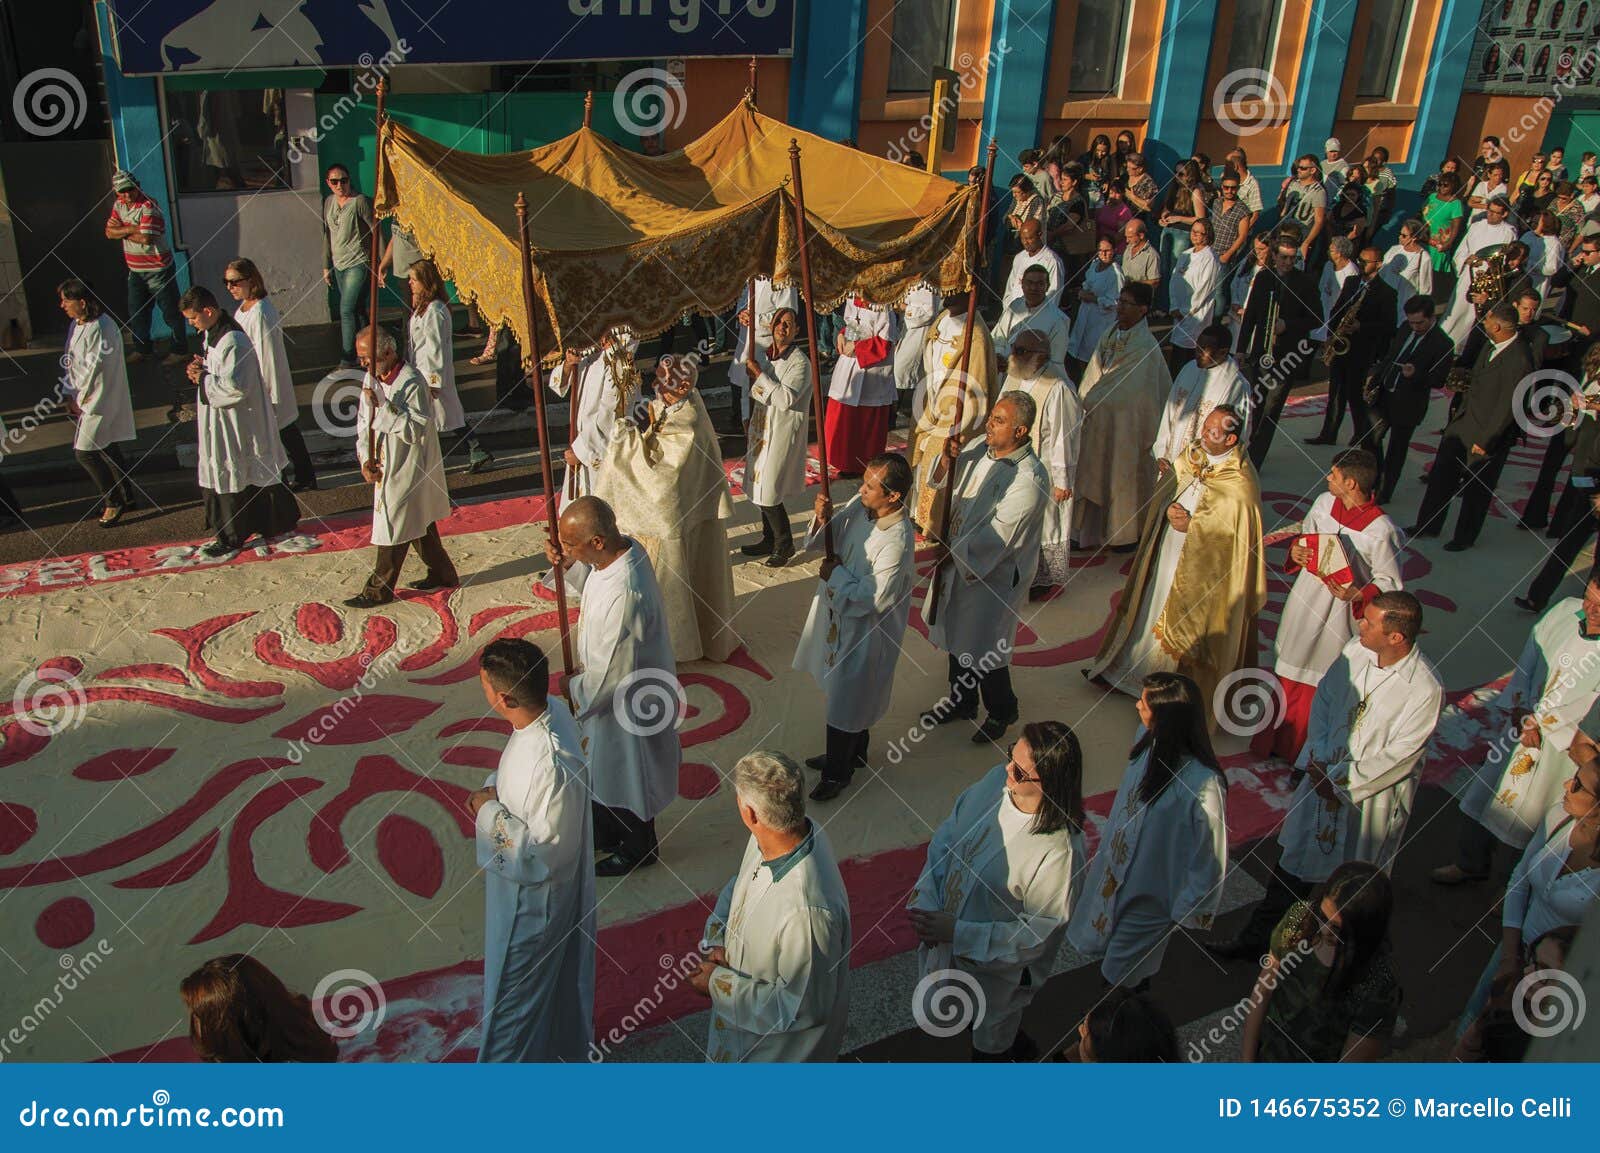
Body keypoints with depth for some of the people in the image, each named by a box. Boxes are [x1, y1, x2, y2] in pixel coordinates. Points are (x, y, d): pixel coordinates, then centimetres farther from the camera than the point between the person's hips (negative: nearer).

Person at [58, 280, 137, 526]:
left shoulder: (102, 329, -21)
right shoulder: (76, 326, 7)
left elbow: (94, 368, -19)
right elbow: (72, 363, 11)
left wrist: (79, 400, -10)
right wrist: (74, 397, 4)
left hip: (101, 402, -9)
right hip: (85, 398, 9)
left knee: (85, 452, -6)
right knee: (107, 449, 15)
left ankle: (114, 502, 8)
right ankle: (126, 497, 27)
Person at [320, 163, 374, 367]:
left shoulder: (359, 201, -11)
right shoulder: (328, 202, 10)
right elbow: (328, 235, 18)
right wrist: (326, 266, 19)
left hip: (358, 264, -7)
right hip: (338, 265, 7)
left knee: (347, 310, -11)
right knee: (356, 310, 12)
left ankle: (347, 361, -7)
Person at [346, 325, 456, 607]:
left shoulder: (412, 383, -22)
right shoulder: (372, 379, 4)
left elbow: (415, 430, -27)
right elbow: (364, 424, 8)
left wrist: (383, 406, -32)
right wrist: (366, 459, -5)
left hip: (408, 470, -8)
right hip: (386, 467, 8)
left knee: (393, 530, 1)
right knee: (419, 525, 18)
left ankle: (378, 591, 12)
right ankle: (442, 575, 32)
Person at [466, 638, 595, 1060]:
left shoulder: (554, 764, -38)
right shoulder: (550, 708, -12)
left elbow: (543, 855, -30)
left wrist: (490, 812, -22)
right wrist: (493, 787, -7)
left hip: (533, 898, -9)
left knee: (512, 998, 13)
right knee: (557, 981, 30)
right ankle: (565, 1050, 53)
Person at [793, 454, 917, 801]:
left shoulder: (896, 541, -32)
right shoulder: (859, 505, -10)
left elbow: (873, 599, -28)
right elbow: (821, 544, 1)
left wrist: (836, 575, -17)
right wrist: (823, 519, -20)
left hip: (865, 629, -8)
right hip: (838, 614, 8)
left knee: (847, 701, 10)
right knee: (850, 693, 26)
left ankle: (838, 772, 31)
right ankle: (853, 753, 48)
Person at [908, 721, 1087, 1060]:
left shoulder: (1060, 852, -37)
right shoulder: (996, 780, -20)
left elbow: (1036, 936, -27)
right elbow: (946, 837, -7)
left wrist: (957, 932, -29)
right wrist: (925, 900, -17)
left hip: (998, 968, -5)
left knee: (991, 1044, 27)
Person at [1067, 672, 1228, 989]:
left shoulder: (1203, 784, -38)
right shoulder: (1148, 740, -17)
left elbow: (1211, 852, -24)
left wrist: (1189, 909, -12)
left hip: (1150, 890, -5)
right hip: (1112, 866, 6)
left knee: (1123, 973, 21)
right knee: (1094, 945, 28)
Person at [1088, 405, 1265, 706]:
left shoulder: (1240, 484, -21)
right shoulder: (1192, 456, -1)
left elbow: (1232, 529, -22)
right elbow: (1164, 491, 6)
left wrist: (1190, 525, -24)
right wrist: (1170, 509, -15)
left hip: (1201, 567, -6)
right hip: (1167, 550, 6)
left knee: (1188, 625, 7)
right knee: (1151, 609, 20)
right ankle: (1133, 666, 39)